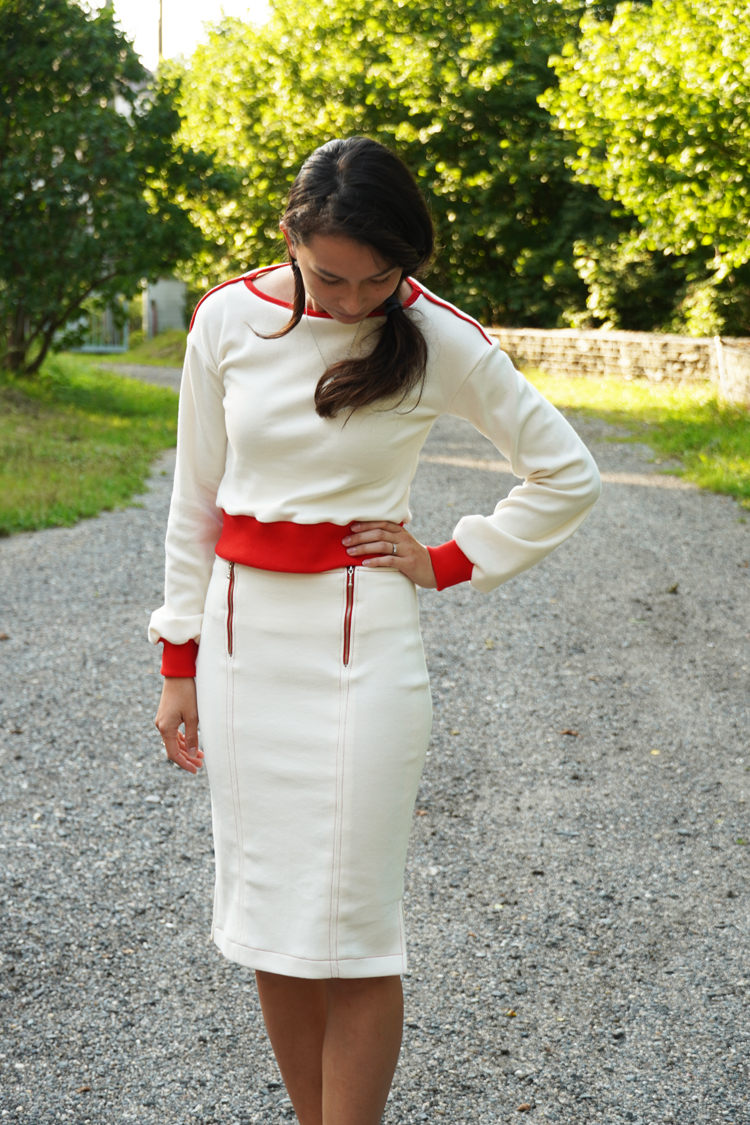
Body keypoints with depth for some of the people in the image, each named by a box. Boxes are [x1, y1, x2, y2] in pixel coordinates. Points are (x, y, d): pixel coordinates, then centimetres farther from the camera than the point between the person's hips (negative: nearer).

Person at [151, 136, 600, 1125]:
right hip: (241, 635, 3)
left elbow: (568, 476, 2)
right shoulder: (227, 320, 0)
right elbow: (196, 498, 6)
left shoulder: (443, 342, -7)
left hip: (361, 642, -3)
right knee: (266, 914, 10)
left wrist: (450, 563, -3)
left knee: (348, 929, -1)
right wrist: (180, 665, 7)